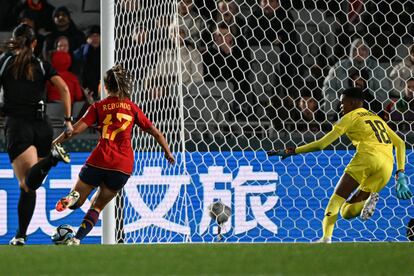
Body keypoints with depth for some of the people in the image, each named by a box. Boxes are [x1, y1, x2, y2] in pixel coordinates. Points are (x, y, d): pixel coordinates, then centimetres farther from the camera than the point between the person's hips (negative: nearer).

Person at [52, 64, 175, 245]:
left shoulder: (98, 107, 7)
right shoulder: (132, 108, 13)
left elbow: (75, 129, -3)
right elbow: (155, 132, 14)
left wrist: (53, 144, 3)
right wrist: (168, 153, 24)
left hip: (100, 160, -2)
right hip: (124, 166, 2)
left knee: (77, 202, 11)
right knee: (97, 206, 15)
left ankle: (73, 197, -26)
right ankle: (76, 240, -1)